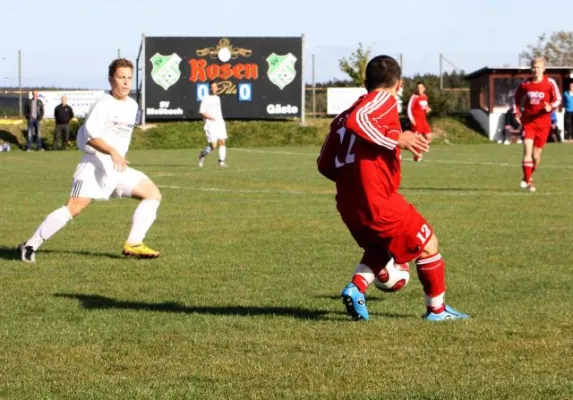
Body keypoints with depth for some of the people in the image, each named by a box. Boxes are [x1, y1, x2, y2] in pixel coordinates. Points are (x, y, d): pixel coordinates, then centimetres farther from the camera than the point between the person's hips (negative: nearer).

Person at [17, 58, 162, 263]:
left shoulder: (132, 106, 15)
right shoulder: (104, 104, -10)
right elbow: (91, 134, -23)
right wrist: (112, 152, -34)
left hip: (119, 168, 8)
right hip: (96, 165, -8)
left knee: (153, 194, -3)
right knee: (74, 208, -19)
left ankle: (133, 244, -6)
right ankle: (31, 245, -13)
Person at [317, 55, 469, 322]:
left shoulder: (342, 117, 17)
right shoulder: (384, 100, -5)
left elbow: (325, 165, 17)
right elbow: (356, 120, -26)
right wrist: (397, 138, -24)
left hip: (347, 205, 8)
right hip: (379, 202, -8)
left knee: (379, 249, 30)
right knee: (428, 244, 11)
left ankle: (356, 288, 6)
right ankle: (437, 309, 18)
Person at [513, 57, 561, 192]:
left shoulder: (550, 83, -5)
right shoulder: (525, 84, 1)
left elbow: (557, 99, 0)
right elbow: (516, 98, 16)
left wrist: (551, 107, -21)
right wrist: (517, 113, 4)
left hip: (543, 123, 0)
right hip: (528, 121, 0)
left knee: (536, 155, 5)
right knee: (527, 151, -14)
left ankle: (528, 177, 27)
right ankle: (528, 181, -11)